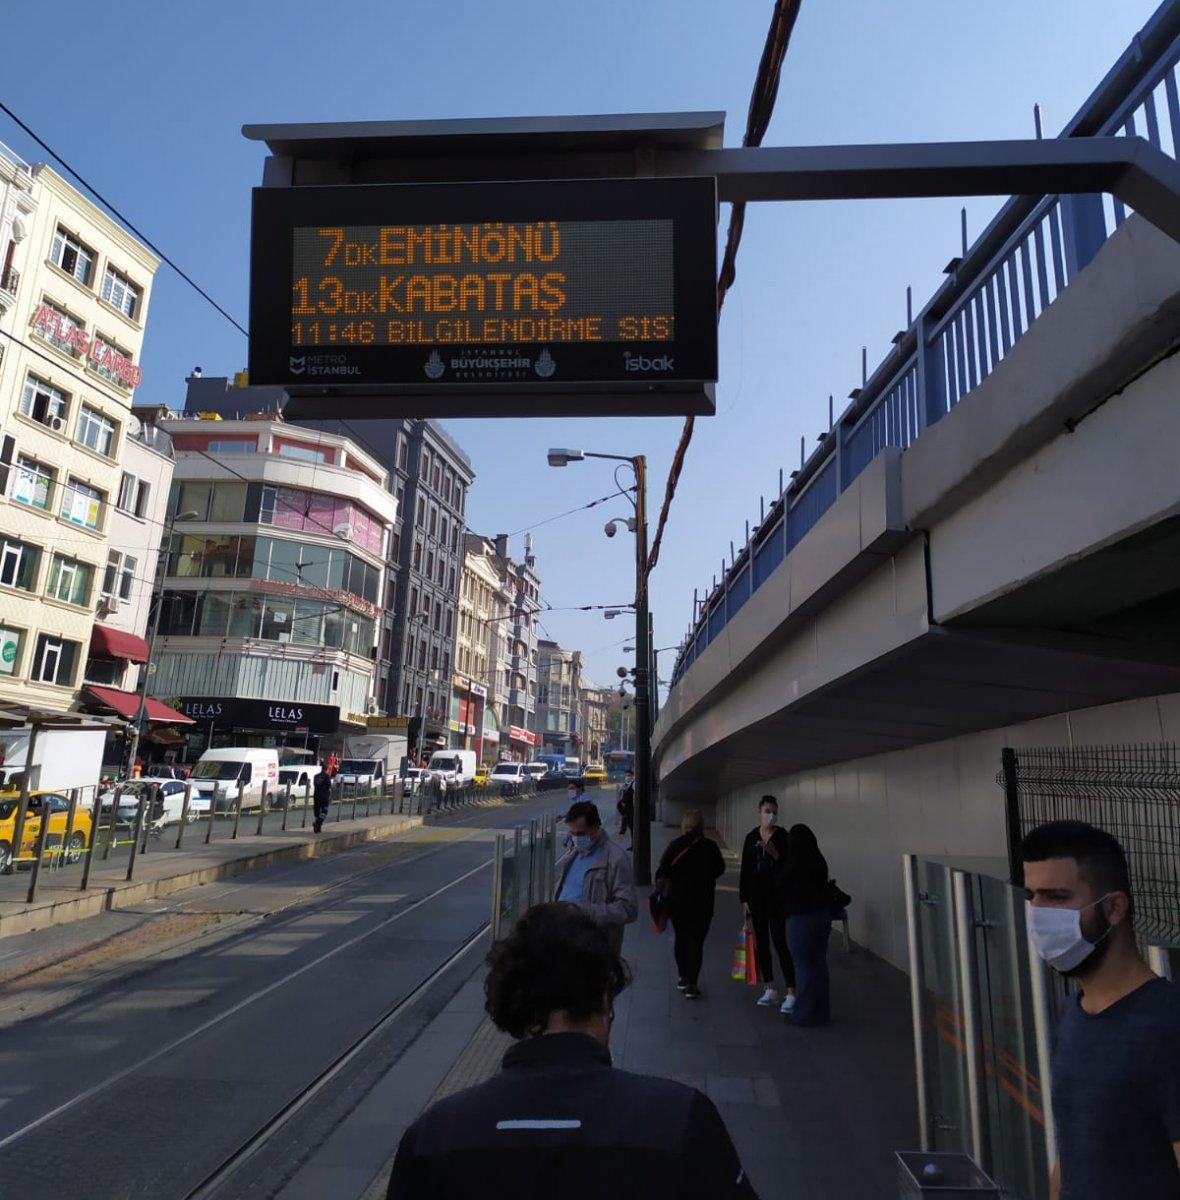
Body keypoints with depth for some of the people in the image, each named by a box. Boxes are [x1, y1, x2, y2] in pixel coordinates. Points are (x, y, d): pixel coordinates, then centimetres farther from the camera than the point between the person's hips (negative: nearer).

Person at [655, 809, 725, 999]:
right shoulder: (710, 846, -10)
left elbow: (661, 872, -8)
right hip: (702, 903, -1)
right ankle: (691, 984, 1)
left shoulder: (674, 845, -9)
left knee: (681, 939, 17)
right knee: (696, 942, 4)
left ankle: (684, 978, 26)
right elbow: (720, 869, 4)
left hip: (677, 901, 2)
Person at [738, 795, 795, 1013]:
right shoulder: (751, 838, 5)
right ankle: (770, 990, 21)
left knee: (780, 942, -8)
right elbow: (745, 870, 7)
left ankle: (791, 993, -1)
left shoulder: (783, 837, -5)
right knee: (760, 943, 9)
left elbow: (790, 867, -7)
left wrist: (776, 855, -24)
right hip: (756, 896, 4)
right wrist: (744, 899, 4)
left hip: (777, 896, -4)